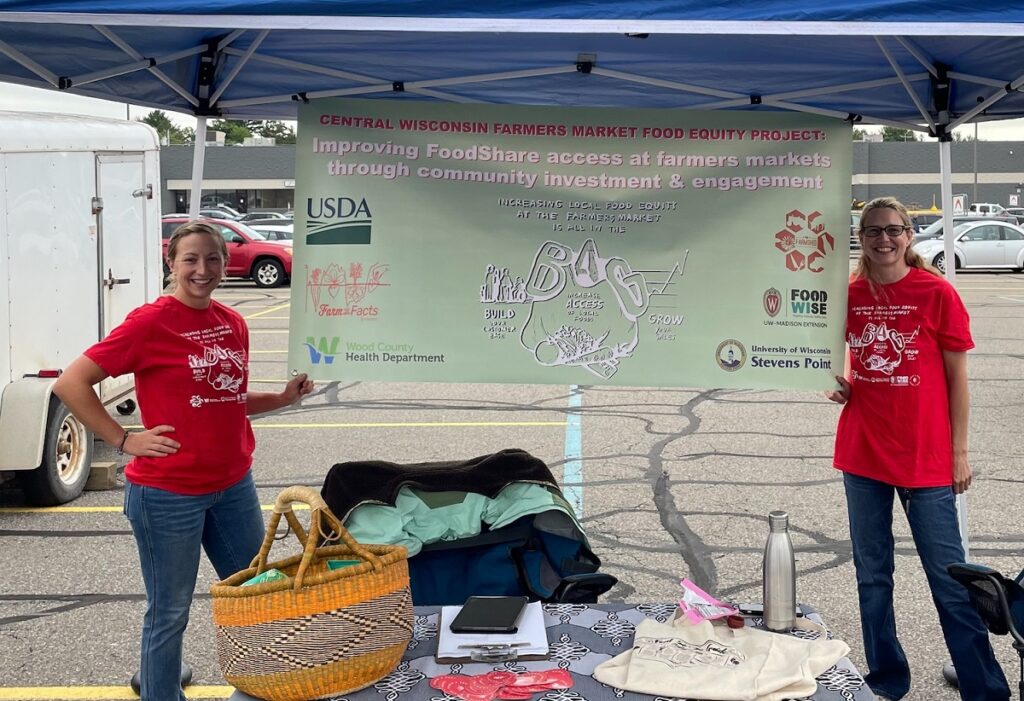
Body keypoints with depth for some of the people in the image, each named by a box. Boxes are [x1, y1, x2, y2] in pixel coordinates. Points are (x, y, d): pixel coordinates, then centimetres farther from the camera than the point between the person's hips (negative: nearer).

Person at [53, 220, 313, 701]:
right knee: (170, 612, 6)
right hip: (168, 492, -7)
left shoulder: (233, 323, 6)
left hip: (233, 484, 7)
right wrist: (124, 440, -13)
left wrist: (283, 398, 4)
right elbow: (70, 384, -11)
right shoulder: (150, 323, -13)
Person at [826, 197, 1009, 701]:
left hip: (925, 457, -4)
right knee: (872, 575, 12)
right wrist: (842, 382, 0)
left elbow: (957, 377, -2)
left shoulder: (936, 293, -6)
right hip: (862, 455, 4)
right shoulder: (849, 294, 4)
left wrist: (959, 451, -4)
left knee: (949, 578, -1)